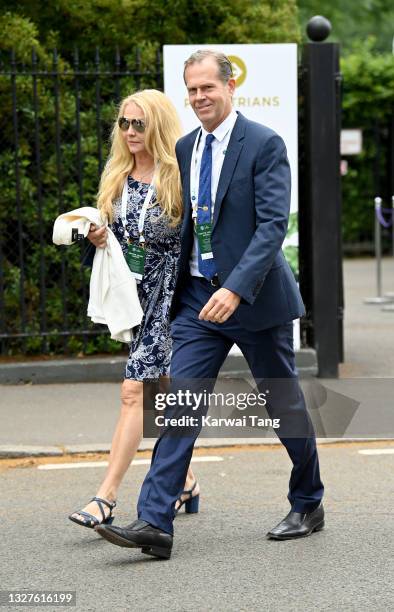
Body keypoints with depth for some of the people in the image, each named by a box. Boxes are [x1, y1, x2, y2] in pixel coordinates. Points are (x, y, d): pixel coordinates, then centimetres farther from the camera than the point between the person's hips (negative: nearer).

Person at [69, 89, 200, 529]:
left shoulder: (179, 176, -9)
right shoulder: (117, 176, 10)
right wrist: (99, 238, -4)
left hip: (170, 290, -7)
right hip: (132, 292, 7)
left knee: (134, 390, -14)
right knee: (164, 389, 15)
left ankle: (106, 498, -18)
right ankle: (185, 484, 27)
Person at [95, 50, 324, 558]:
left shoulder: (264, 145, -11)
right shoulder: (184, 149, 9)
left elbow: (273, 225, -19)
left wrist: (236, 288, -29)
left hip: (254, 297, -5)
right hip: (197, 297, 5)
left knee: (285, 405, 9)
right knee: (179, 405, -6)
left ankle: (308, 507, 28)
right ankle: (154, 523, -11)